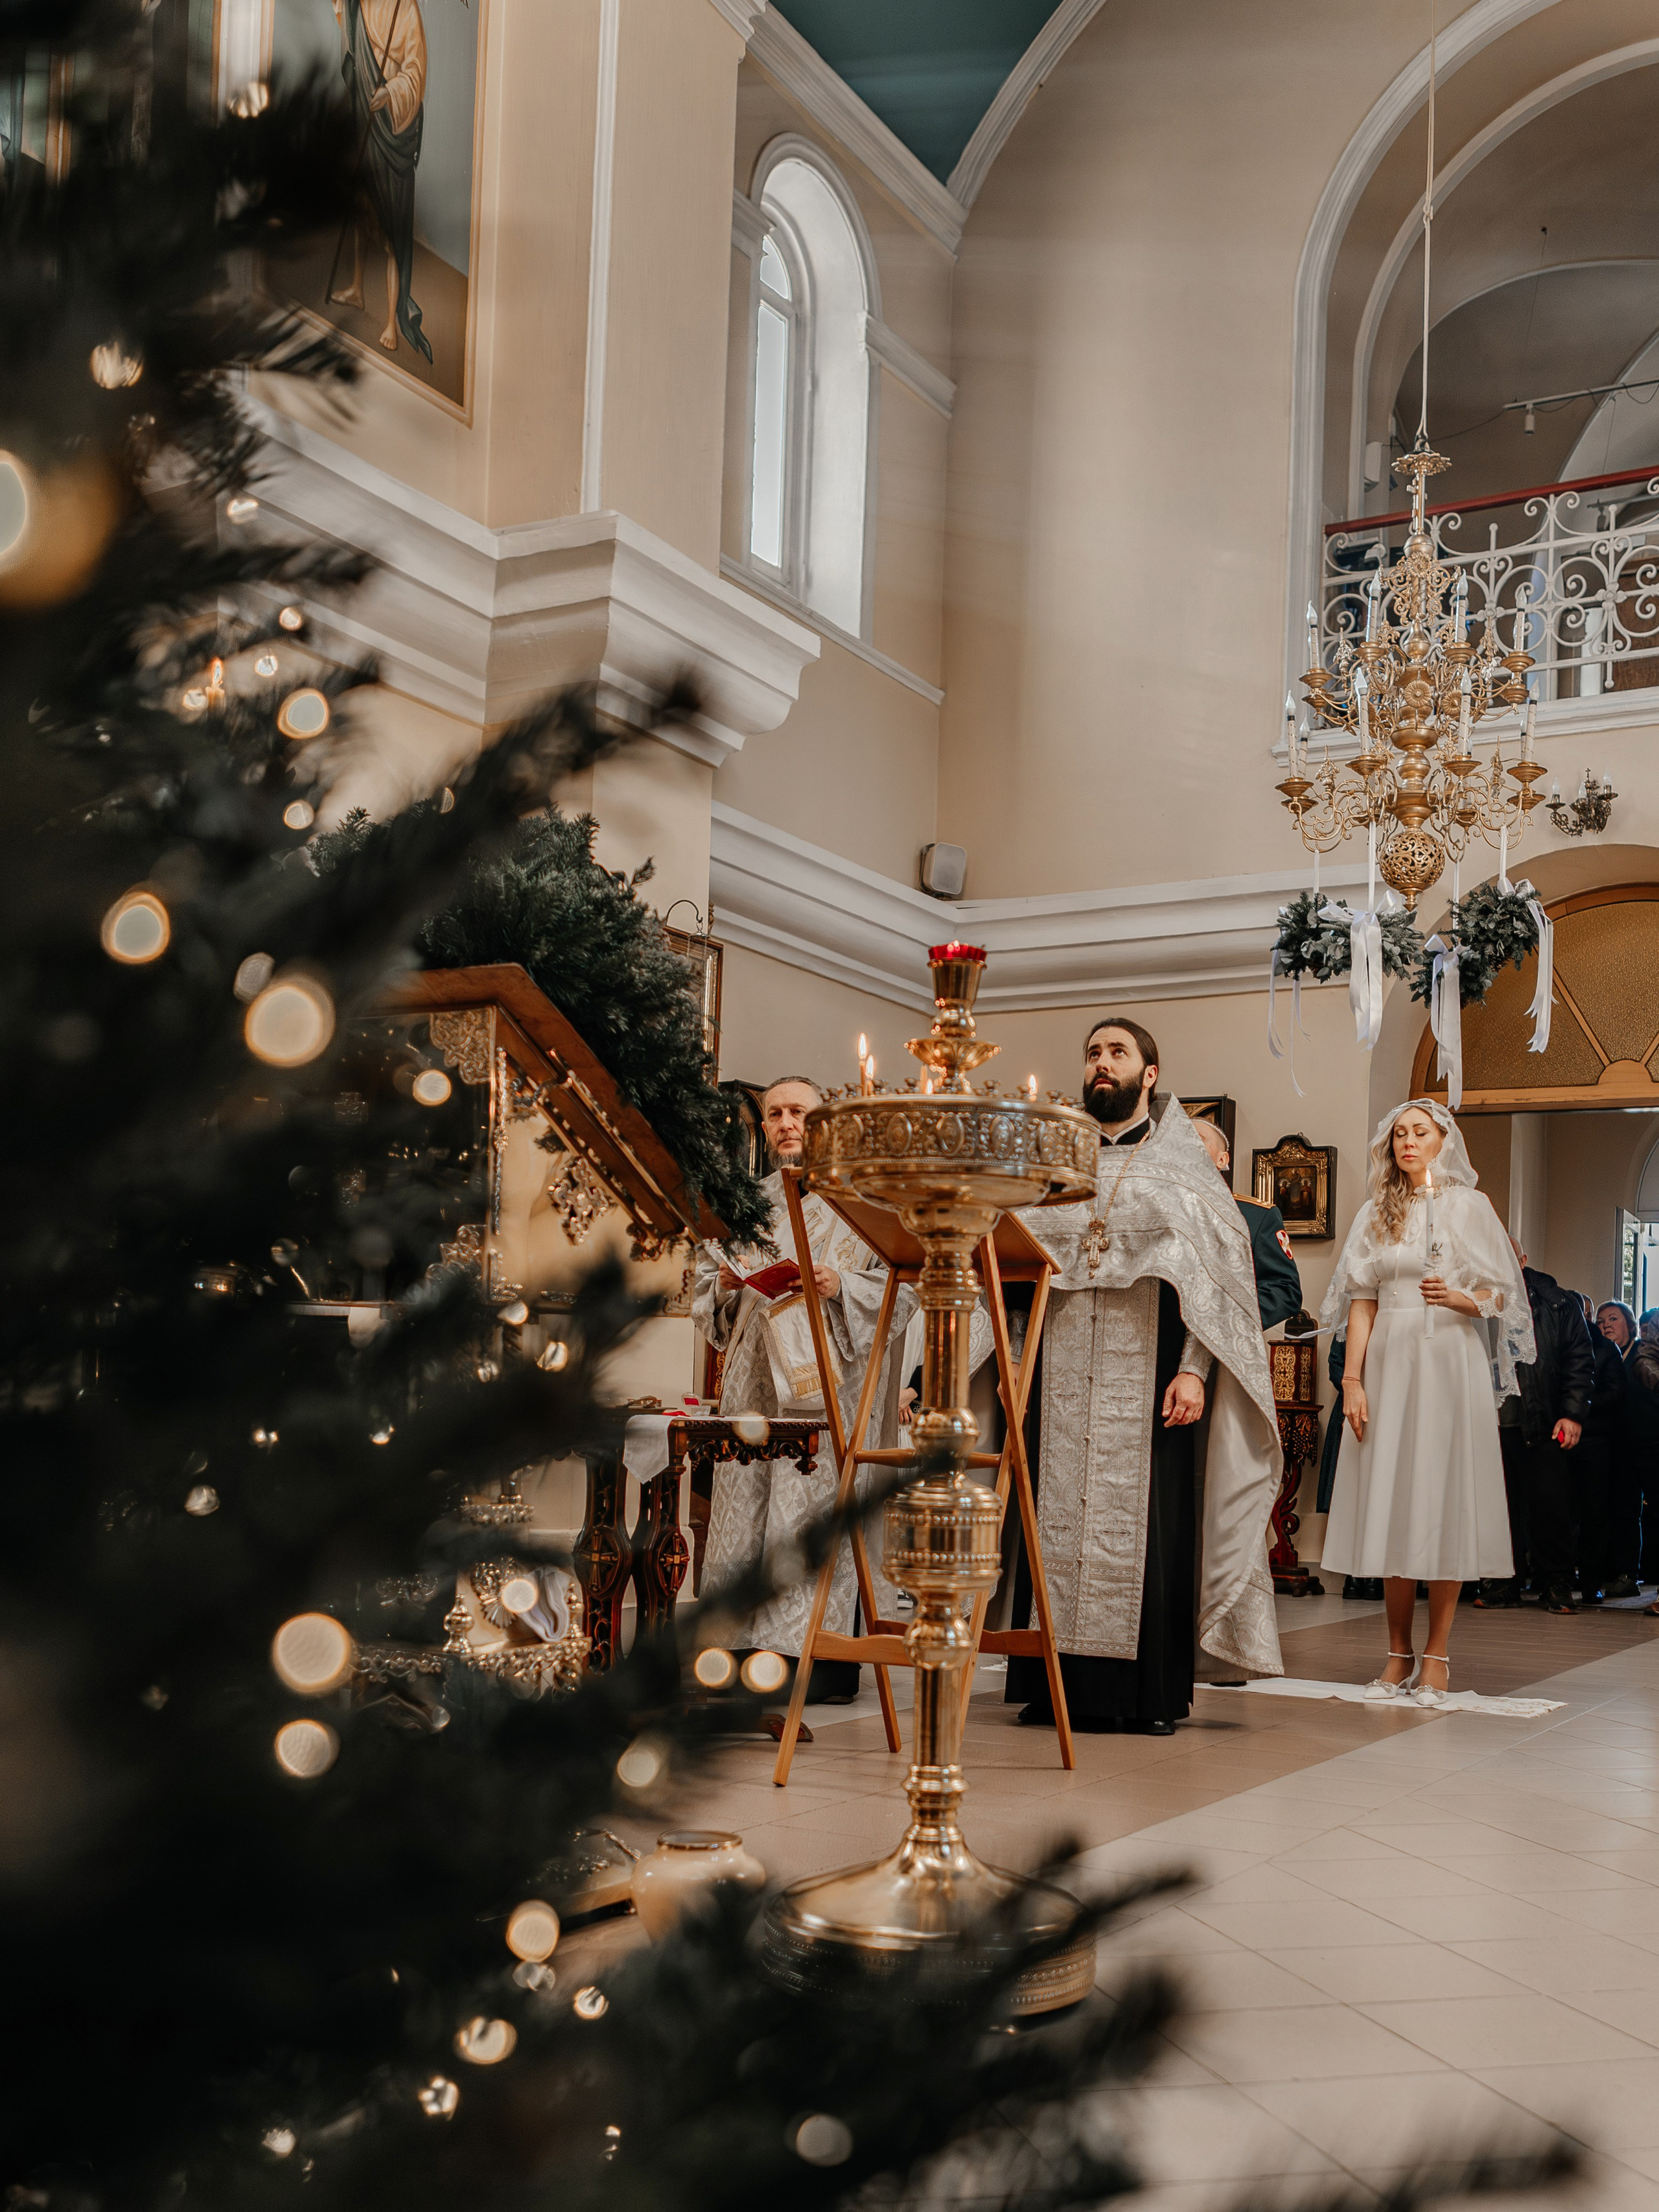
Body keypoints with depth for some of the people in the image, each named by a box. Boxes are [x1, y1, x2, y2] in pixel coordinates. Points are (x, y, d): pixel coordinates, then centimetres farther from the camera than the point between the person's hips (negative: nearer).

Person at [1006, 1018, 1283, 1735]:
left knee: (1147, 1525, -4)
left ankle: (1152, 1693, 5)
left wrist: (1193, 1370, -14)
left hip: (1146, 1373, -3)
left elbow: (1213, 1275, -2)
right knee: (1057, 1521, 1)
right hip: (1063, 1379, 3)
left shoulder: (1181, 1168, 6)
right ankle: (1061, 1684, 9)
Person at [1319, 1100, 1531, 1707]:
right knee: (1390, 1501, 1)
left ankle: (1436, 1656, 2)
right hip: (1388, 1363, 3)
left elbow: (1500, 1297, 2)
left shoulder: (1468, 1206, 5)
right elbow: (1361, 1301, 8)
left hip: (1450, 1361, -3)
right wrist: (1352, 1378, 0)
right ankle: (1398, 1653, 9)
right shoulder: (1376, 1213, 13)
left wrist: (1458, 1297, -18)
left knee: (1444, 1499, -4)